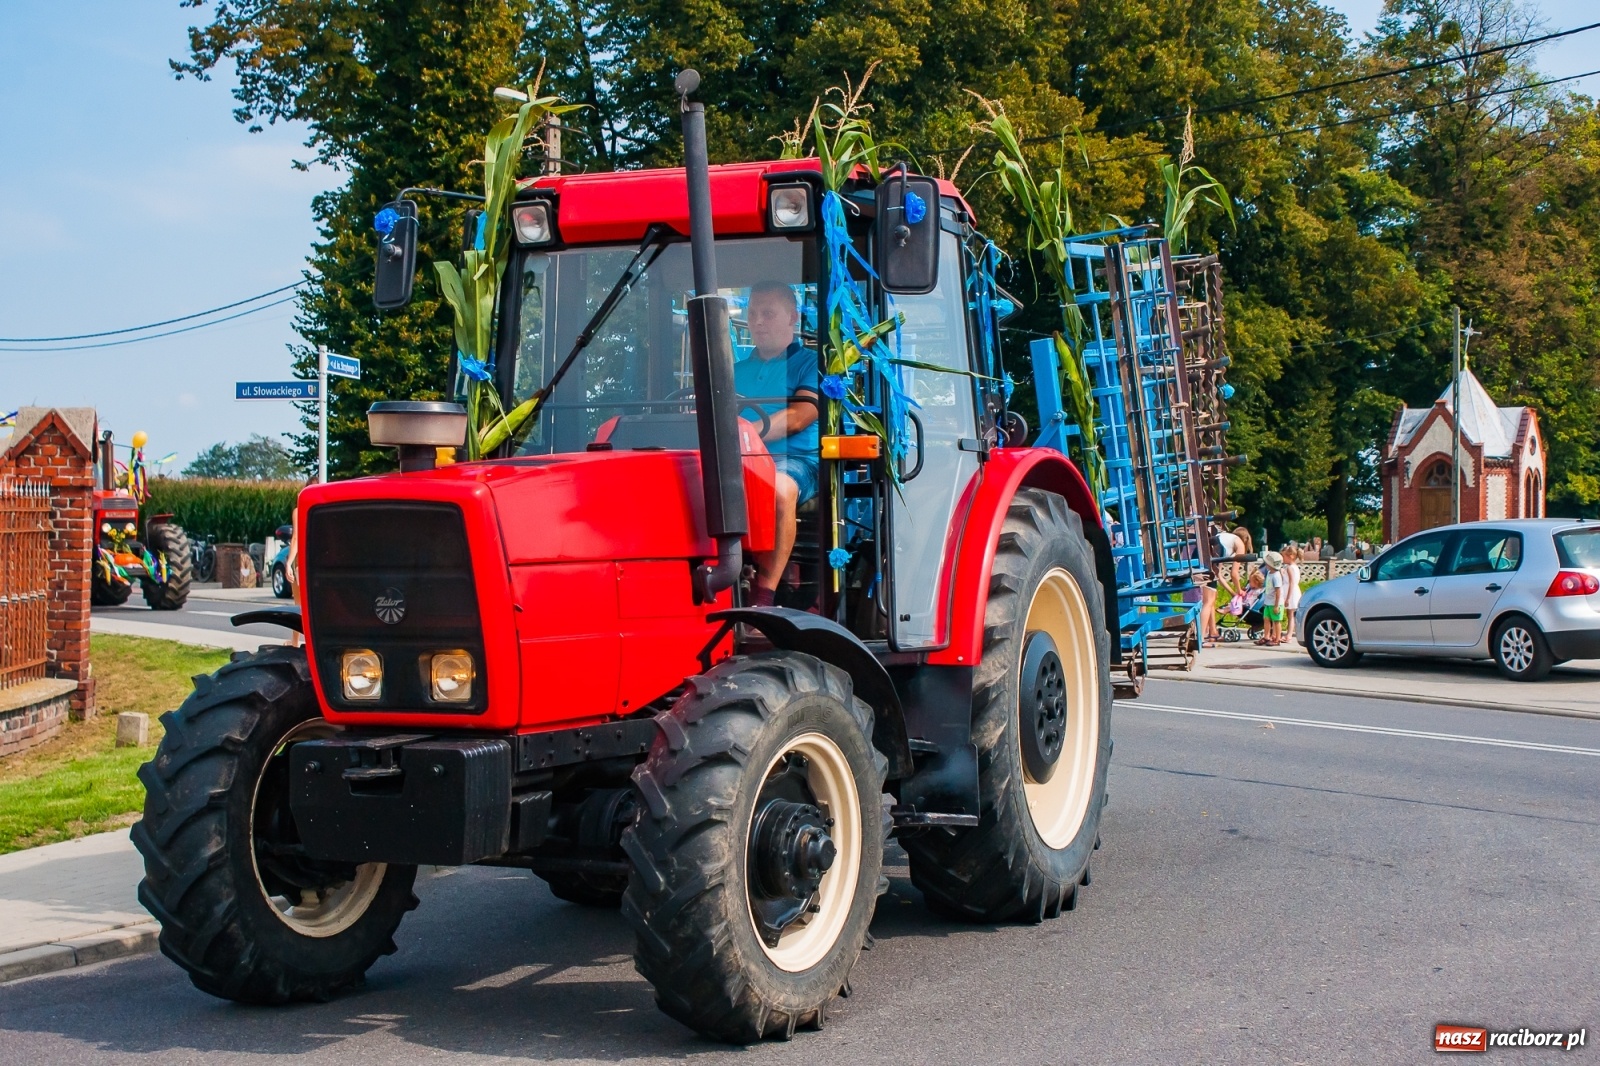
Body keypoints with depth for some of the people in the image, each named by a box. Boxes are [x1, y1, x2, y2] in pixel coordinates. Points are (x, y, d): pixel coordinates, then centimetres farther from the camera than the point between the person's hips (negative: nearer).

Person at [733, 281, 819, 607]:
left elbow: (798, 418, -6)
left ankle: (762, 601, -43)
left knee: (779, 487, -41)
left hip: (794, 461, -4)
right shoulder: (735, 371, 29)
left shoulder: (809, 363, 11)